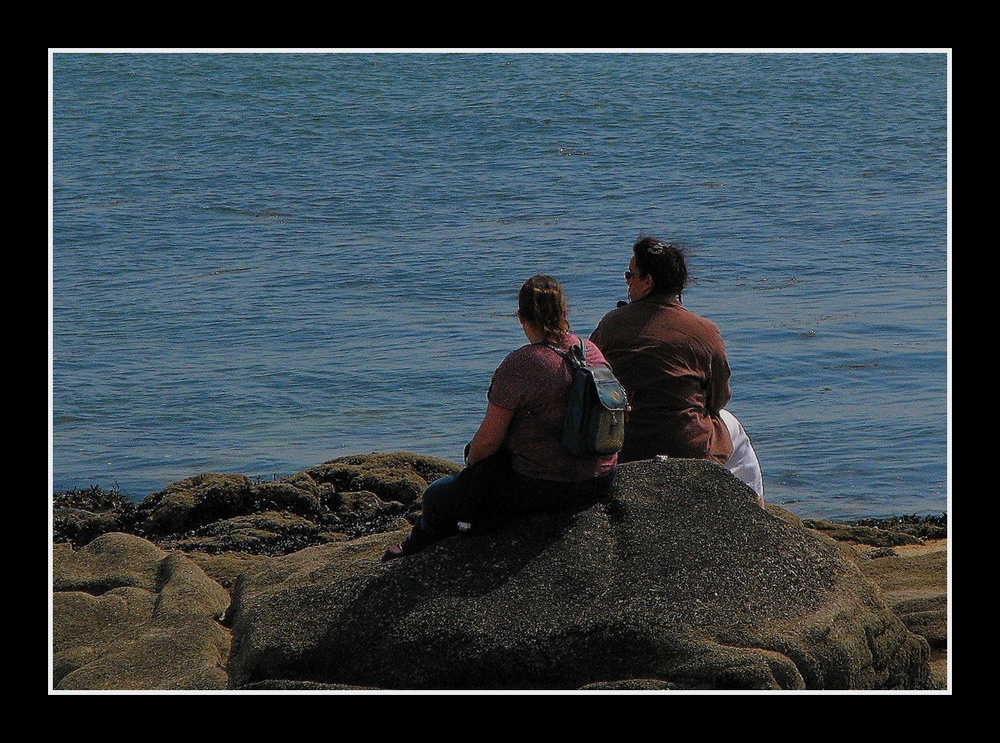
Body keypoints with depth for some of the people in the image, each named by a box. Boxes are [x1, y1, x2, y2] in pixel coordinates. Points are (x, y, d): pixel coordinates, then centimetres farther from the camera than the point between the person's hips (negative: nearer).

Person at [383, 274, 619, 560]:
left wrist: (470, 461, 9)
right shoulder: (592, 351, 2)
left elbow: (488, 440, -15)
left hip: (545, 488, -8)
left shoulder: (519, 364, -20)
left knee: (438, 496, 13)